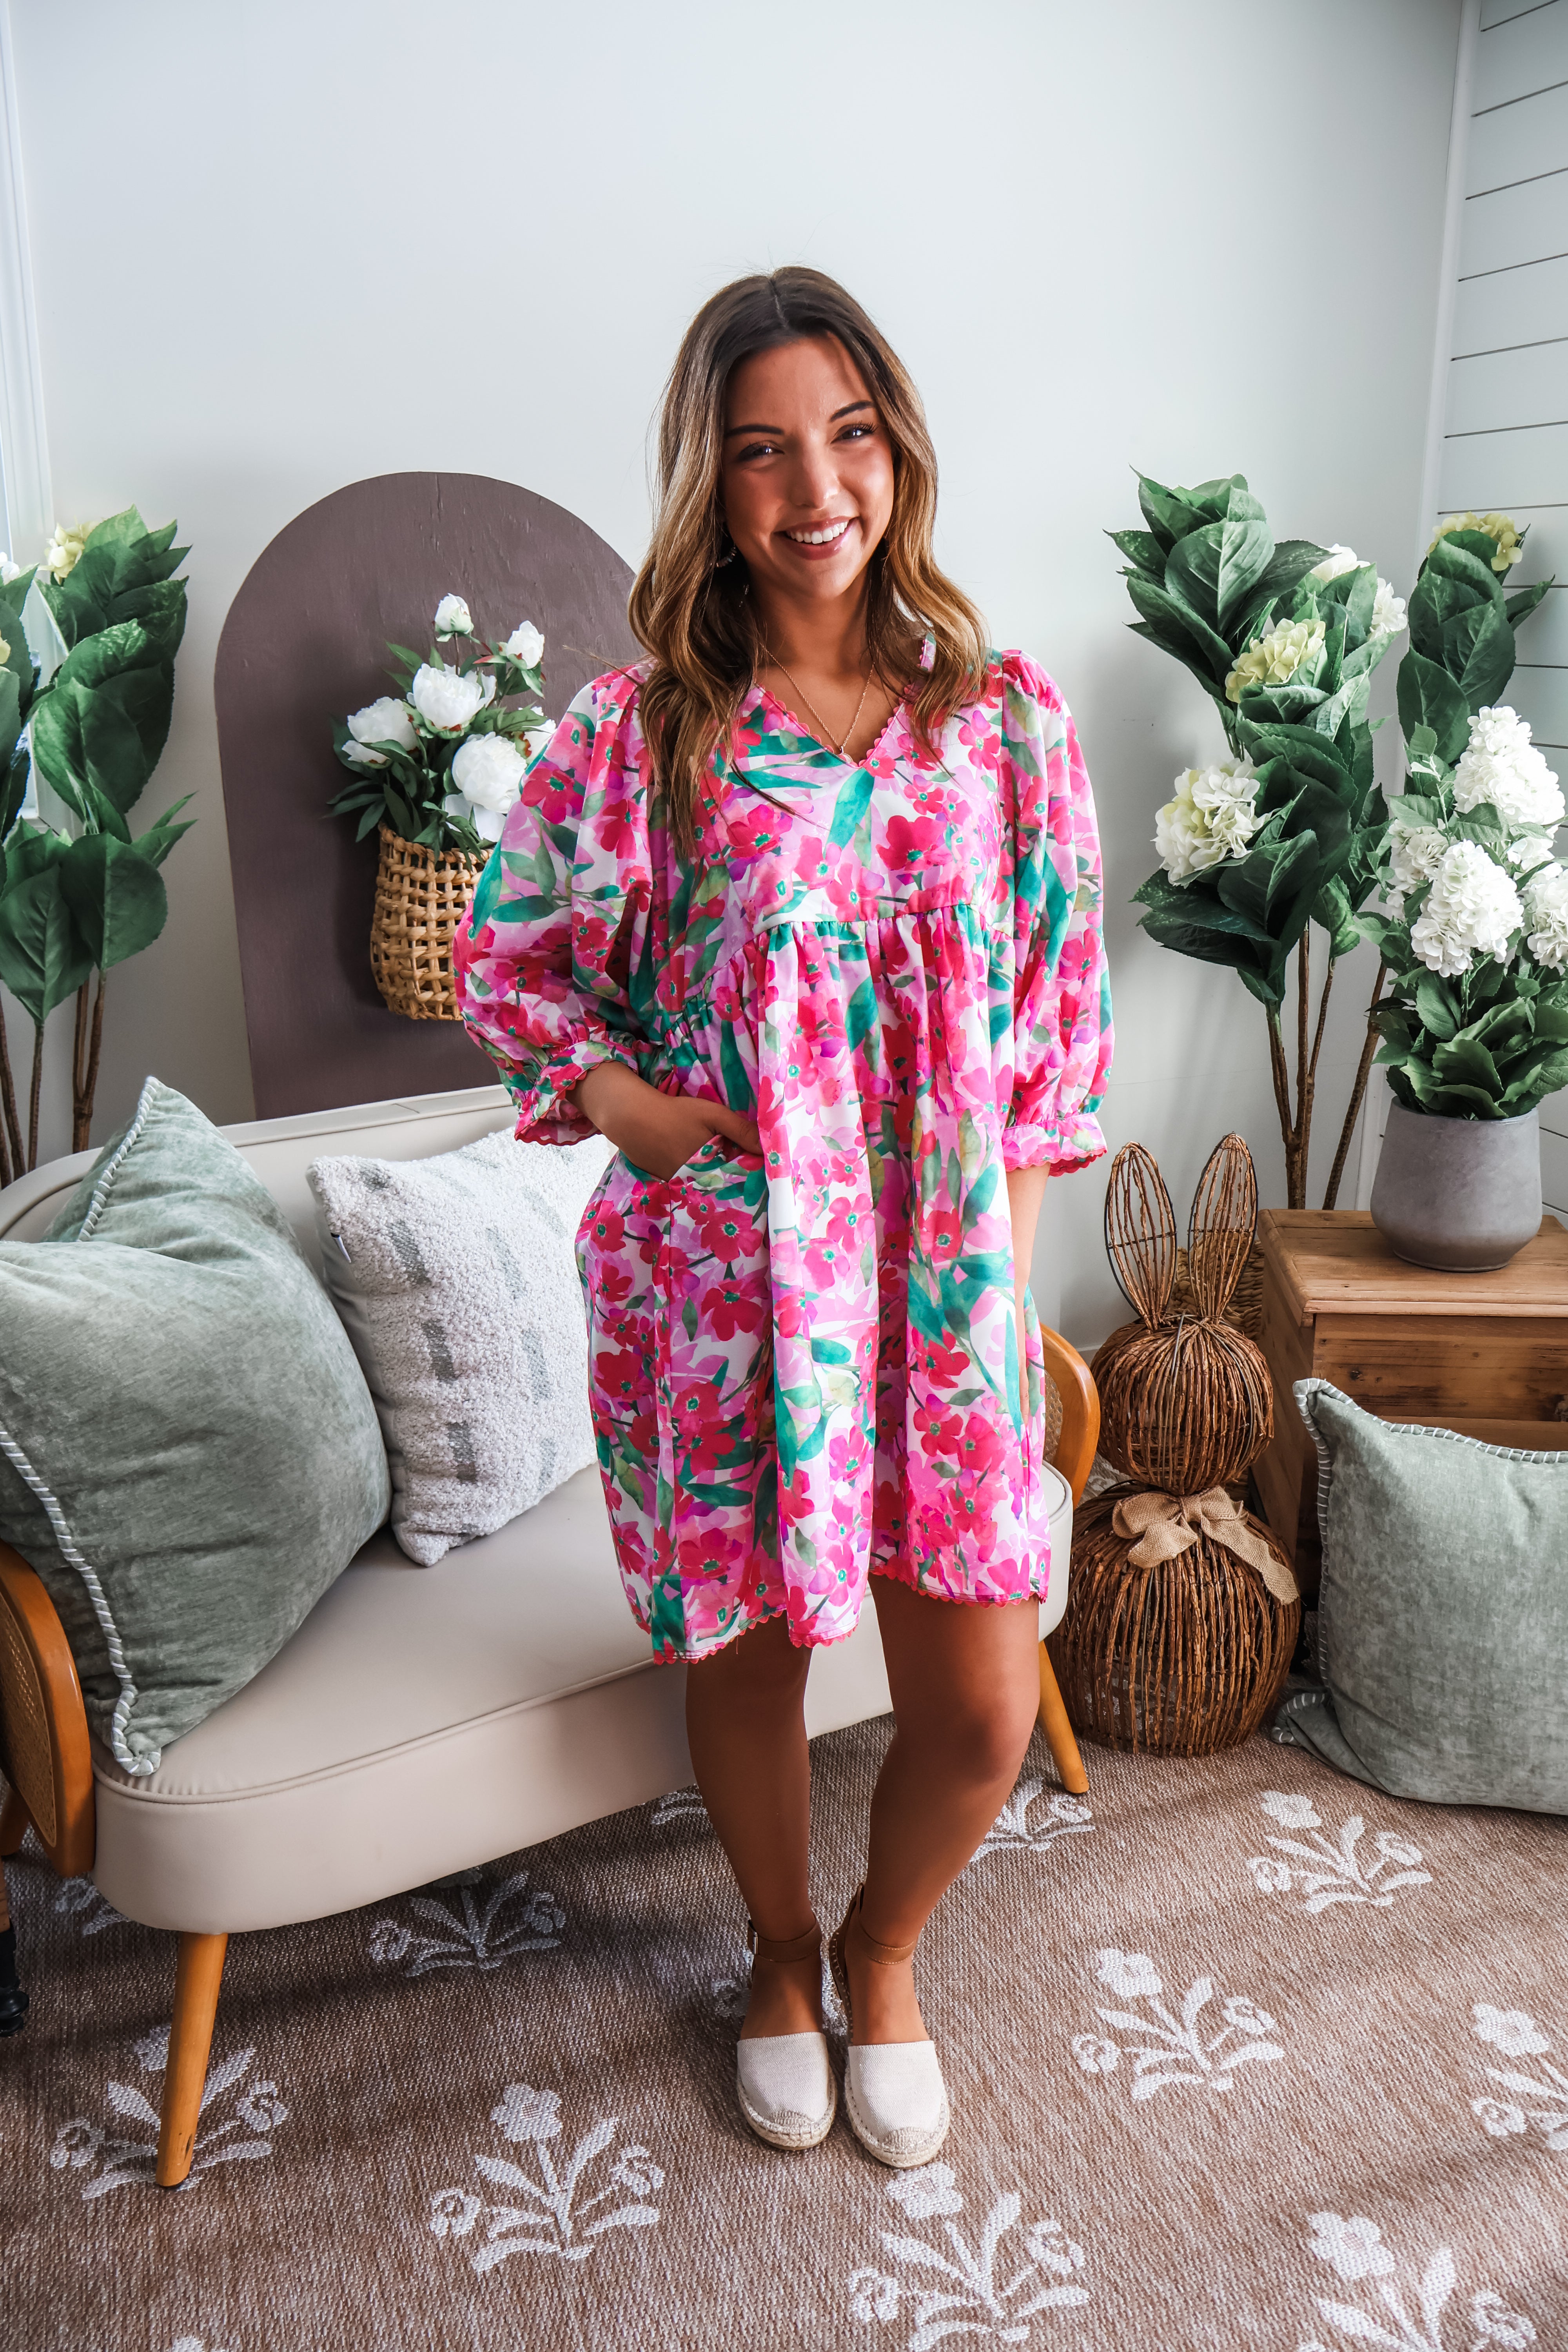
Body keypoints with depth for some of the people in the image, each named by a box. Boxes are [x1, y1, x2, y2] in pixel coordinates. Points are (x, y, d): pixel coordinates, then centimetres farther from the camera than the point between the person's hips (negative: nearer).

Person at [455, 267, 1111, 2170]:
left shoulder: (1008, 720, 0)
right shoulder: (636, 730, -4)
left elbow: (1059, 1011, 4)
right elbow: (506, 955, 7)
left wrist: (1006, 1263, 1)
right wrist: (605, 1091, -11)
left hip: (941, 1275, 2)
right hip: (716, 1276, -1)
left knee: (983, 1711, 6)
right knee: (745, 1658, 15)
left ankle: (884, 1945, 40)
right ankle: (781, 1948, 47)